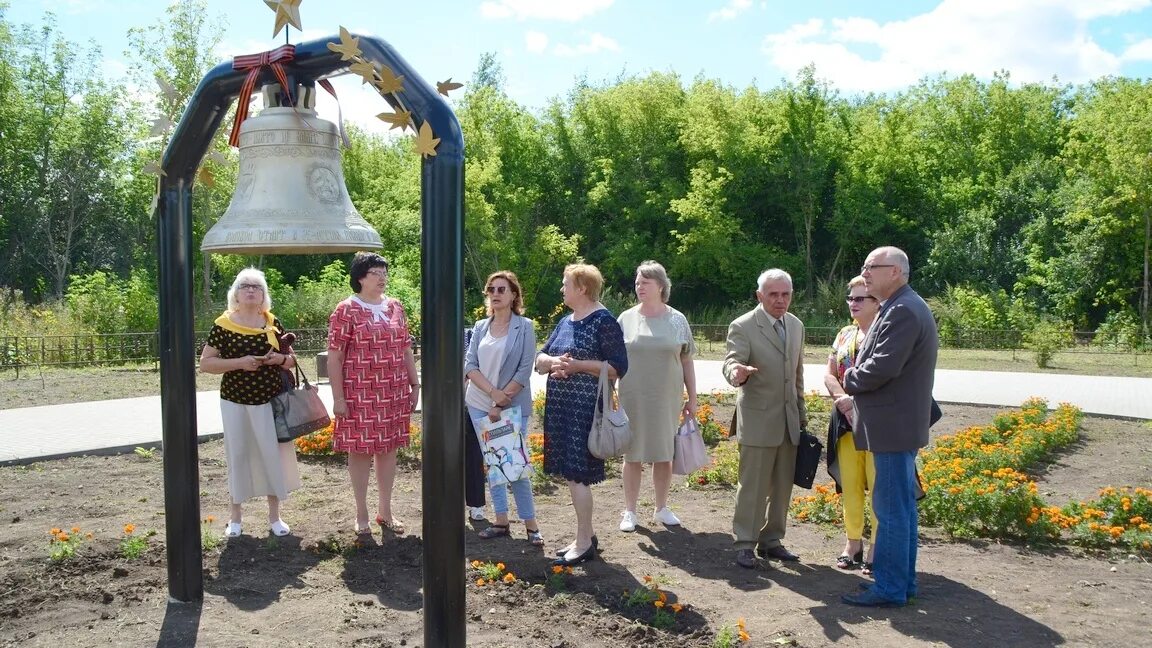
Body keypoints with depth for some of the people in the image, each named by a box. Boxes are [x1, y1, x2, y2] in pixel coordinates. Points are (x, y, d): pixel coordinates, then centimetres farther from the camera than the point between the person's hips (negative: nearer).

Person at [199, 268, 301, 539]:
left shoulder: (272, 323, 4)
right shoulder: (223, 325, -4)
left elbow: (291, 359, 12)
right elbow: (205, 363, -5)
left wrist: (281, 359, -11)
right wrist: (239, 362, -19)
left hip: (270, 400, 2)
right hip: (236, 401, -2)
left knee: (273, 454, 5)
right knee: (238, 455, 7)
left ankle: (274, 516, 19)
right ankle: (235, 516, 22)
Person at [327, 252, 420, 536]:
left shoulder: (395, 308, 9)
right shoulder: (346, 311, -7)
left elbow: (406, 351, 14)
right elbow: (334, 357, -9)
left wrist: (415, 385, 11)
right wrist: (338, 397, -13)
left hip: (394, 394, 5)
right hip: (359, 395, -5)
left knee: (389, 448, 10)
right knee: (360, 450, 4)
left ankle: (385, 510, 23)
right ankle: (362, 515, 16)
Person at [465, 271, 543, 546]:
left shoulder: (524, 327, -4)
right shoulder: (480, 327, 8)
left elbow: (525, 370, -9)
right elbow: (469, 365, 1)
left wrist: (502, 401, -13)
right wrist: (493, 392, -14)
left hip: (513, 407, -4)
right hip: (480, 405, 4)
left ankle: (531, 523, 7)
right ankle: (501, 521, 17)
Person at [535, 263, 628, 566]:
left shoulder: (603, 321, -10)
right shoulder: (565, 322, 15)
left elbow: (618, 367, -14)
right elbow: (539, 359, 15)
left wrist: (576, 365, -19)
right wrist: (552, 361, -8)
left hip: (584, 410, -8)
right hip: (560, 408, 8)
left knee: (577, 474, -7)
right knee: (572, 473, 12)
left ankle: (585, 543, 3)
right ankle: (586, 536, 23)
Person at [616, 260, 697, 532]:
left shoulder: (677, 320, 2)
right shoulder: (626, 319, 1)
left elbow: (686, 362, 6)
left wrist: (692, 398, 5)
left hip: (667, 400, 1)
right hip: (633, 399, -1)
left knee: (664, 454, 10)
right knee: (633, 455, 6)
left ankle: (662, 508, 26)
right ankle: (630, 511, 18)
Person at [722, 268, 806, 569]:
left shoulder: (796, 325, 10)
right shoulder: (742, 327, -10)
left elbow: (797, 374, 17)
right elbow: (732, 362, -21)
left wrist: (801, 413, 19)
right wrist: (736, 372, -45)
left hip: (789, 422, 6)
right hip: (758, 420, -6)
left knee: (782, 487, 12)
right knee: (752, 486, -1)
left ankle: (771, 540, 25)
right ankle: (744, 544, 11)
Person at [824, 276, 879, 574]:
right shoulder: (844, 335, 12)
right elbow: (829, 374, 9)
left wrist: (857, 400, -19)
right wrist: (842, 398, -9)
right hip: (845, 419, 6)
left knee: (878, 486, -2)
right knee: (849, 484, 11)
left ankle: (876, 548, 10)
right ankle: (853, 544, 23)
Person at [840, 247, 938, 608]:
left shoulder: (902, 311, -18)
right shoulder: (901, 308, 15)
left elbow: (882, 367, -25)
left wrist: (849, 381, -8)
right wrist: (856, 378, 4)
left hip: (893, 426, -11)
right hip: (898, 425, 11)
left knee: (891, 510, -4)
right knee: (902, 507, 16)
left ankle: (889, 589, 4)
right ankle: (903, 580, 26)